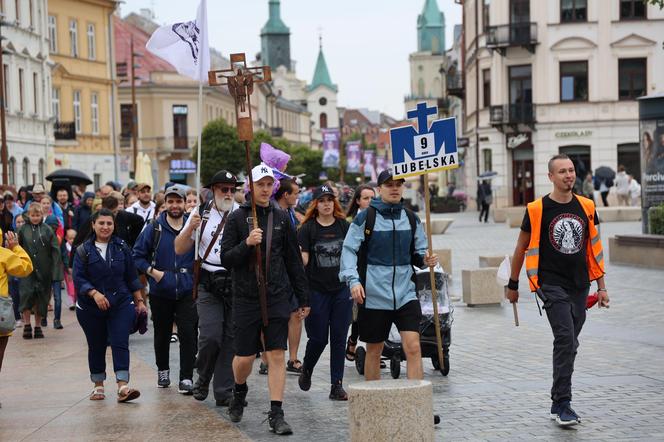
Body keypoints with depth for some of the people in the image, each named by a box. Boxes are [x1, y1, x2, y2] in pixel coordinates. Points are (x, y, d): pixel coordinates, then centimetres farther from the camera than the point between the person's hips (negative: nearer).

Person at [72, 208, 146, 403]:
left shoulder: (122, 247, 5)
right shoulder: (83, 250, -2)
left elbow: (132, 277, 10)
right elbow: (78, 279, -9)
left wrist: (139, 301, 10)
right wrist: (95, 293, -23)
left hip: (121, 305, 0)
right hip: (90, 308, 0)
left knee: (120, 343, -11)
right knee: (96, 346, 9)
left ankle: (123, 386, -19)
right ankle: (98, 386, 23)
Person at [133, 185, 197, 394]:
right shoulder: (154, 228, 0)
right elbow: (138, 255, 4)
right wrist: (152, 271, -8)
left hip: (187, 292, -1)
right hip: (160, 292, 1)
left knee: (188, 334, -8)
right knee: (162, 334, 14)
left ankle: (186, 378, -3)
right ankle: (163, 370, 34)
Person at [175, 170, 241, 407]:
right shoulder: (201, 213, 5)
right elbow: (179, 249, 4)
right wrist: (190, 228, -13)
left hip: (236, 282, 1)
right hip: (209, 283, -1)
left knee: (230, 338, 2)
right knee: (210, 336, -12)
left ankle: (223, 392, 11)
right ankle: (203, 378, 15)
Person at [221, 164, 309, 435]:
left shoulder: (281, 218, 8)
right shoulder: (238, 218, 0)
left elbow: (294, 260, 13)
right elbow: (226, 259, -3)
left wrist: (303, 298, 13)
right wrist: (246, 244, -21)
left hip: (277, 298, 2)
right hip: (246, 298, -1)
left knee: (276, 355, -4)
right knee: (245, 357, 3)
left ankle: (276, 414, 0)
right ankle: (239, 392, 34)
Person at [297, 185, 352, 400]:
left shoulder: (344, 226, 7)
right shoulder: (307, 228, -2)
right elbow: (303, 260, -6)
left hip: (342, 290, 3)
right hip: (317, 291, -3)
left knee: (339, 338, 2)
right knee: (318, 338, 0)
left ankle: (337, 385, 8)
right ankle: (306, 370, 30)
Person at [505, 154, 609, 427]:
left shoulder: (586, 207, 7)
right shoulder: (538, 210, -5)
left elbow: (594, 248, 14)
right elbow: (521, 249, 5)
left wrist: (601, 287, 11)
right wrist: (513, 285, 10)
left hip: (579, 287, 5)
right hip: (551, 285, -5)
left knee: (569, 344, 11)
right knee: (566, 339, -17)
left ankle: (558, 403, 24)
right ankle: (562, 405, -14)